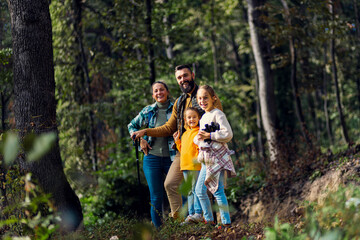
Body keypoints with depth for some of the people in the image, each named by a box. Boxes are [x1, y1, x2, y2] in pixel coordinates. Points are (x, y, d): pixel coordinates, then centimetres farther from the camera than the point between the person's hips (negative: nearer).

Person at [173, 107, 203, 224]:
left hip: (196, 166, -8)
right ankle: (191, 214, 14)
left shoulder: (199, 132, -6)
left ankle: (198, 213, -7)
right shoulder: (185, 134, 20)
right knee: (189, 191, 10)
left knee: (196, 189, -8)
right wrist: (177, 141, 17)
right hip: (185, 166, 8)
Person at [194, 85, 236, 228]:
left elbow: (228, 134, -17)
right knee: (199, 190, 9)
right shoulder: (203, 117, 17)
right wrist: (198, 138, 2)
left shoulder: (217, 114, -9)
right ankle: (209, 219, 20)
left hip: (217, 157, -9)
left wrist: (209, 136, -17)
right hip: (206, 159, 9)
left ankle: (226, 221, -1)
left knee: (217, 191, -9)